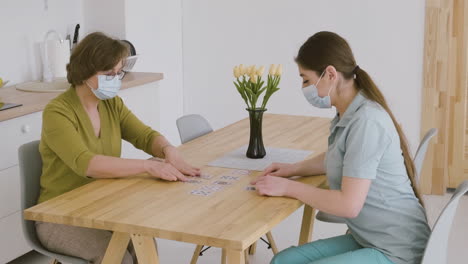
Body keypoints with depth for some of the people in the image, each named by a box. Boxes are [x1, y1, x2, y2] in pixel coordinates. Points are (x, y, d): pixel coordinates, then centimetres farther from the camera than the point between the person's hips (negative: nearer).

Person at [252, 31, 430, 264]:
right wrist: (294, 169, 13)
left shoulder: (366, 121, -22)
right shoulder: (349, 114, 5)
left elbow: (349, 205, -25)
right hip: (368, 239, 9)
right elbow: (334, 158, 29)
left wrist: (288, 187, -14)